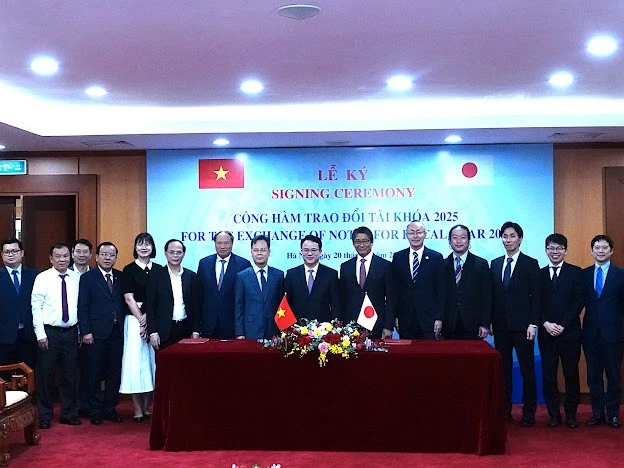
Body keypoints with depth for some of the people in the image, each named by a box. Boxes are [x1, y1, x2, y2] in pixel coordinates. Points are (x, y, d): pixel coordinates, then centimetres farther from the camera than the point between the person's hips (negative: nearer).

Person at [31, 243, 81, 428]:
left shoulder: (76, 278, 3)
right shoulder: (42, 278, -5)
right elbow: (36, 307, -6)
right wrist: (40, 334, -11)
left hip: (71, 333, 3)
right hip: (49, 332, -3)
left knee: (70, 375, 10)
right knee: (45, 375, 5)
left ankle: (69, 414, 23)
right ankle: (45, 416, 18)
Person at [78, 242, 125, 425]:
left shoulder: (121, 277, 10)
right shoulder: (87, 278, 0)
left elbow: (124, 303, 10)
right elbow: (82, 307, -4)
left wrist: (123, 326, -1)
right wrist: (85, 331, -11)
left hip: (117, 332, 4)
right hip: (97, 334, -3)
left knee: (115, 373, 8)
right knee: (95, 374, 3)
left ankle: (110, 409, 19)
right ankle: (95, 411, 13)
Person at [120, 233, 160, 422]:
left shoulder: (159, 270, 8)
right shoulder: (129, 270, 1)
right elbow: (129, 299, -4)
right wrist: (142, 320, -10)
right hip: (135, 319, -3)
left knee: (152, 361, 4)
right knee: (135, 361, -4)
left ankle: (147, 407, 13)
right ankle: (137, 409, 3)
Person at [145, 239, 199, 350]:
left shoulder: (191, 276, 8)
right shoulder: (156, 276, 2)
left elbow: (195, 305, 10)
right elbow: (150, 306, -1)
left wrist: (195, 331, 4)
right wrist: (153, 332, -7)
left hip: (186, 330, 2)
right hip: (164, 332, -2)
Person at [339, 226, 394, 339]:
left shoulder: (385, 265, 1)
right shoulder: (345, 267, 10)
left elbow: (390, 299, 0)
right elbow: (342, 299, 11)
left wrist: (388, 327, -7)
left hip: (377, 328, -2)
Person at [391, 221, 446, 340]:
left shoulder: (436, 257, 2)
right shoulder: (398, 257, 7)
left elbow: (441, 290, 0)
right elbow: (395, 289, 7)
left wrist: (439, 318, -6)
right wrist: (394, 316, 2)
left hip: (429, 319, -2)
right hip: (405, 320, 2)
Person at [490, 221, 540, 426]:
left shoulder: (530, 264, 0)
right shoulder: (495, 264, 11)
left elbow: (535, 296, -4)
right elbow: (492, 295, 11)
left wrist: (533, 324, -10)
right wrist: (490, 321, 5)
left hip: (522, 325, -4)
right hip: (500, 325, 4)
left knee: (527, 370, 1)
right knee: (503, 369, 8)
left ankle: (529, 413, 8)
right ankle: (504, 410, 15)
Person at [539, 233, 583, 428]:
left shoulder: (575, 272, 4)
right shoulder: (539, 274, 10)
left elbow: (578, 302, -3)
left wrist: (562, 325, -11)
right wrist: (546, 324, -9)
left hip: (570, 332, -2)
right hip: (546, 332, 2)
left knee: (571, 374, 3)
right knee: (548, 375, 2)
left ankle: (571, 414, 13)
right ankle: (553, 414, 11)